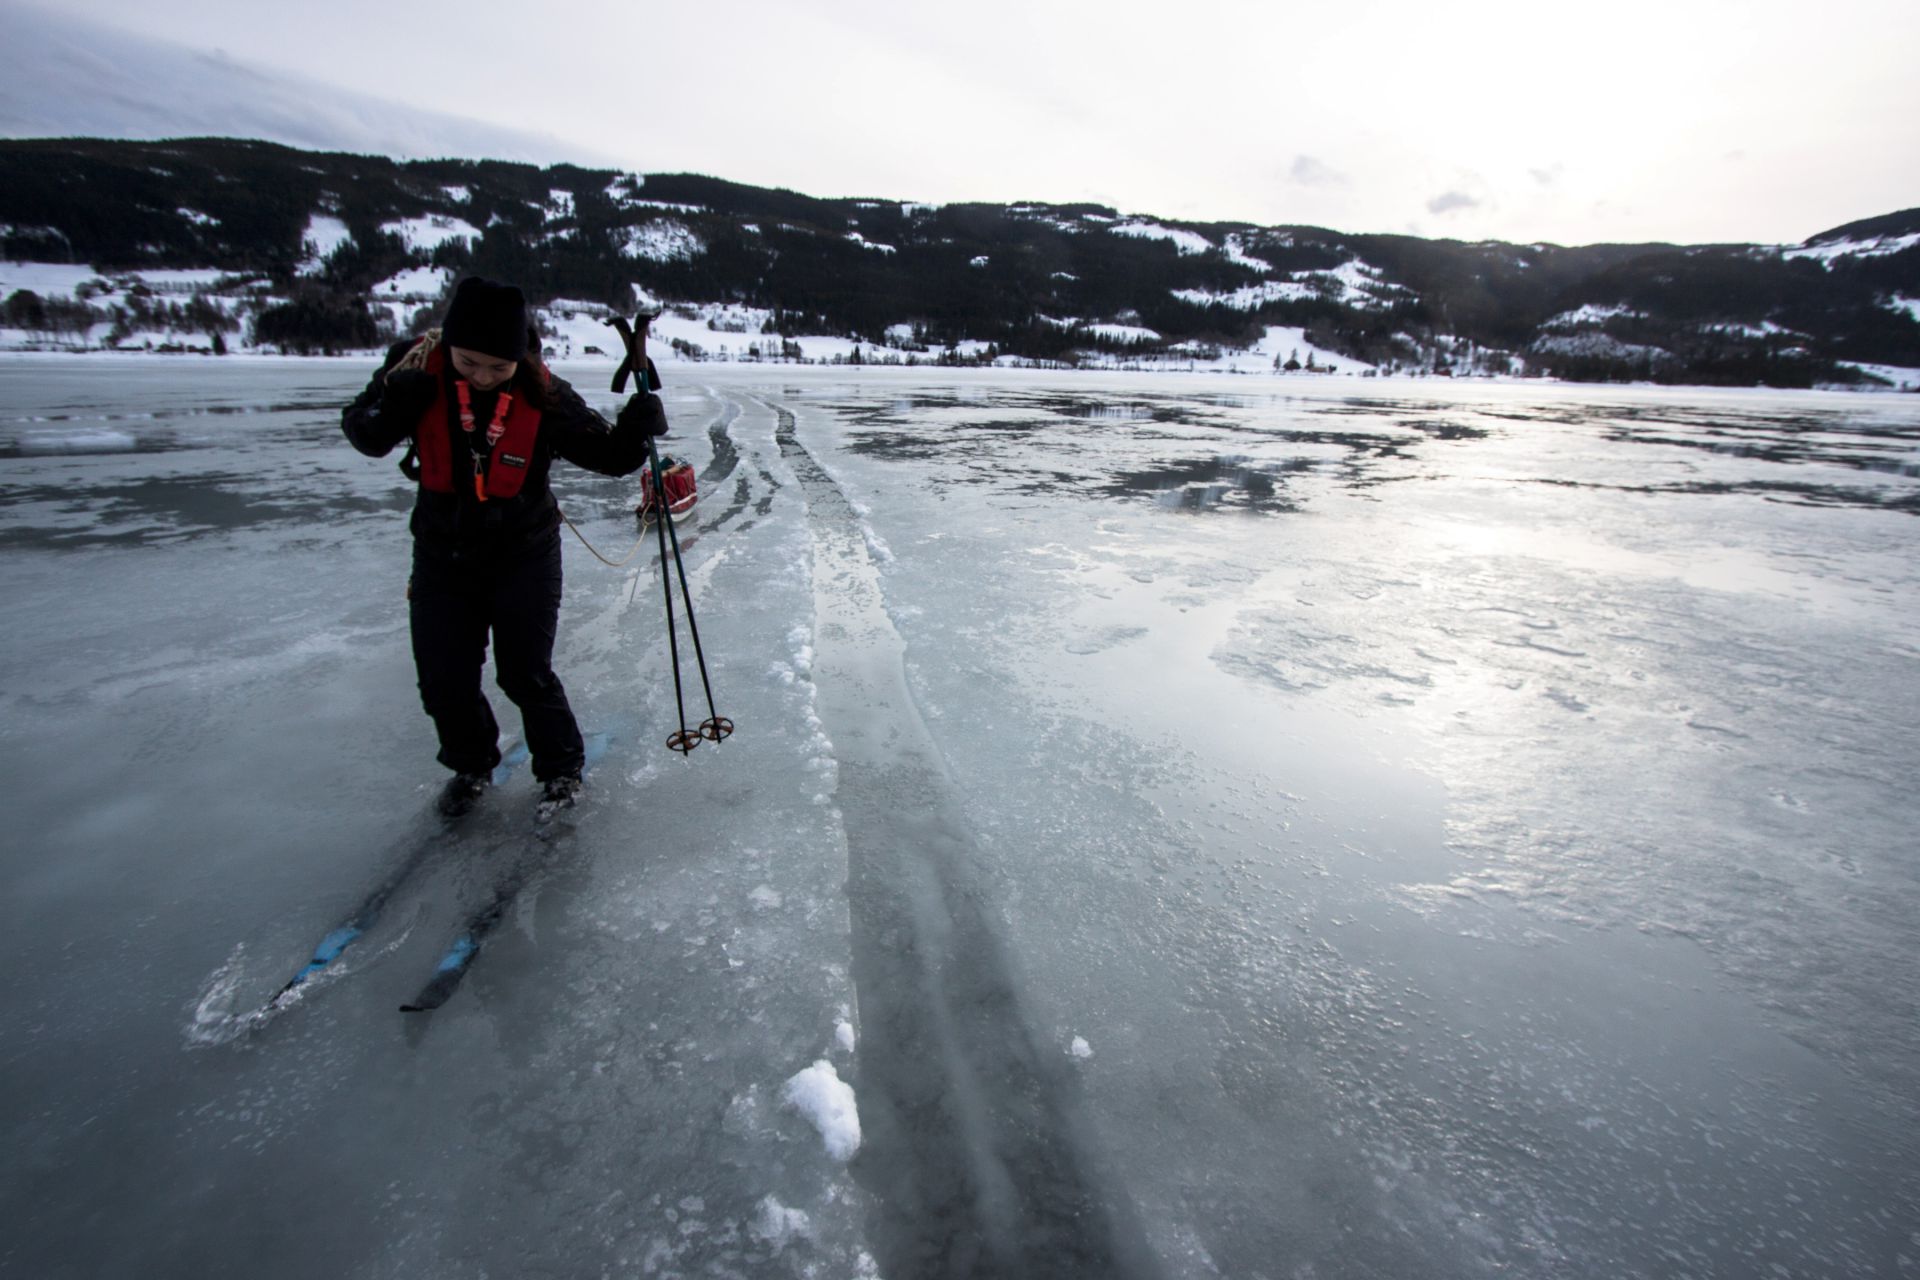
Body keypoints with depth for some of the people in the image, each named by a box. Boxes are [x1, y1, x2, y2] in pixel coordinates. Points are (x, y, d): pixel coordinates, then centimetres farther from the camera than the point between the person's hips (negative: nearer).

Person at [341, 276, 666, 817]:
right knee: (443, 679, 9)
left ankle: (562, 766, 25)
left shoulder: (543, 395, -16)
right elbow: (362, 434, -6)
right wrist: (392, 407, -28)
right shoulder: (418, 368, -12)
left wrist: (637, 427, -34)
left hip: (524, 555, -3)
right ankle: (471, 764, 37)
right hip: (443, 555, 3)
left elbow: (608, 454, -13)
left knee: (525, 674, 1)